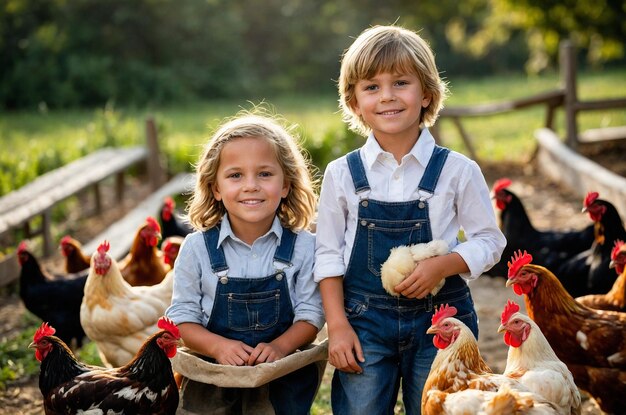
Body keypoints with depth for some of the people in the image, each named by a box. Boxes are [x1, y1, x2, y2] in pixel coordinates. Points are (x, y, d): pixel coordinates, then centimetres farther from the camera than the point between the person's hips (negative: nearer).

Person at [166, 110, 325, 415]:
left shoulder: (303, 246, -4)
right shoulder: (197, 248, -5)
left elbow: (310, 314, -2)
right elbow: (182, 317, -2)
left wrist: (280, 346, -21)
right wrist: (219, 346, -19)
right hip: (214, 378, 0)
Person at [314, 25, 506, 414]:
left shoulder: (457, 170, -4)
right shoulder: (342, 174, 0)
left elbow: (488, 239, 2)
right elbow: (328, 254, 4)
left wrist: (442, 265, -16)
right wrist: (337, 325, -3)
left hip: (438, 318, 0)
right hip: (364, 320, 1)